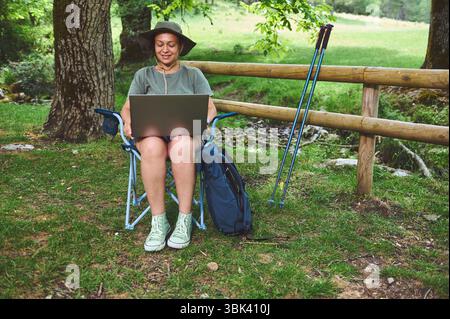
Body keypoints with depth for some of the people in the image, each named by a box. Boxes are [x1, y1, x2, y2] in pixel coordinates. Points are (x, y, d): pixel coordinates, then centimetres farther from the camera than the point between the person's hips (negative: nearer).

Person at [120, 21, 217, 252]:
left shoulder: (193, 75, 17)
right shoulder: (143, 75, 21)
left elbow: (210, 108, 7)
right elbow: (127, 107, 12)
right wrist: (128, 122, -12)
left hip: (185, 133, -1)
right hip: (150, 134, 1)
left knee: (181, 145, -40)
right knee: (152, 147, -38)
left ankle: (185, 220, -32)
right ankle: (158, 221, -32)